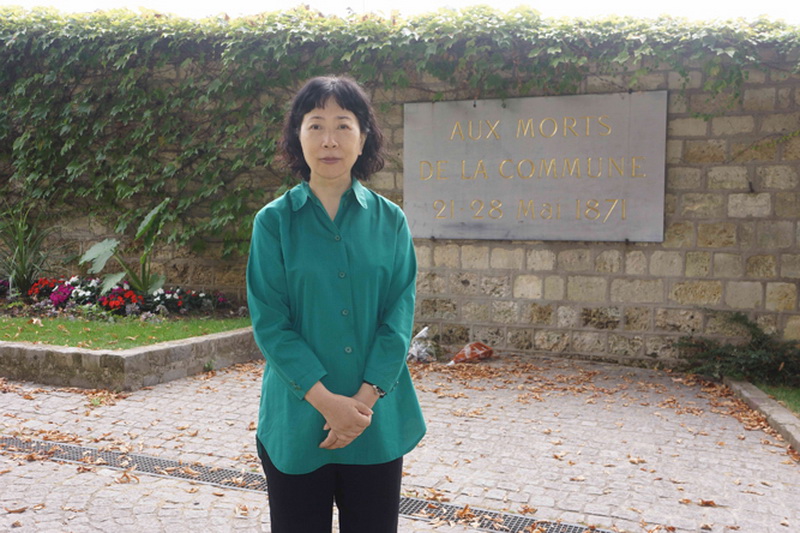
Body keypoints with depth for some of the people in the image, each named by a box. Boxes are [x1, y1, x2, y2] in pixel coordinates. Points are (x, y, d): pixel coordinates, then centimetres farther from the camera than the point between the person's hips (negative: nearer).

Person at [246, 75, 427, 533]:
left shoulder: (390, 221, 2)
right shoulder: (274, 221, -3)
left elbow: (399, 317, -3)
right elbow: (270, 323, -8)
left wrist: (365, 399, -14)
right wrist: (327, 401, -17)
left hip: (378, 423, 2)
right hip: (297, 423, -1)